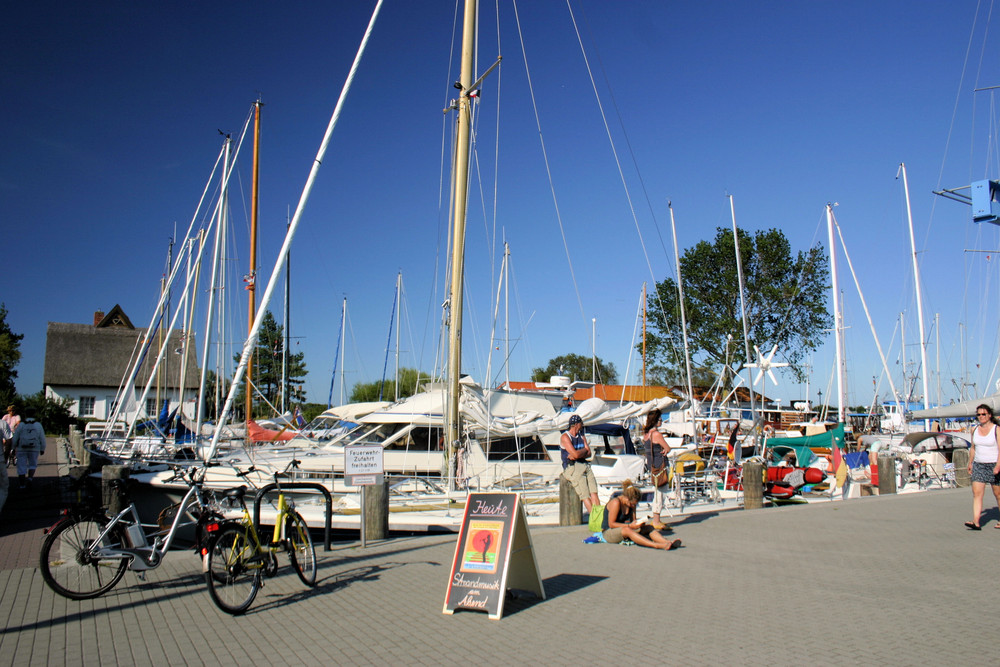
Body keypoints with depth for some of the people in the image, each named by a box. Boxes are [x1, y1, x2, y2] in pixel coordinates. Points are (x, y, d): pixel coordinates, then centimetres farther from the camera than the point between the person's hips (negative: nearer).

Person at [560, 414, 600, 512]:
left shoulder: (581, 437, 21)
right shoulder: (565, 437, -3)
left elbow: (589, 454, 11)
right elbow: (575, 454, -15)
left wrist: (576, 455, -8)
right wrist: (584, 450, 6)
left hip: (584, 465, 6)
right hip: (571, 467, -6)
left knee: (594, 493, -14)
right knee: (585, 496, -17)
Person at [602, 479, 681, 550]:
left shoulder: (632, 503, 5)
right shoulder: (616, 502, -20)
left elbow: (633, 520, 10)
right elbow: (611, 524, -21)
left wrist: (637, 523, -13)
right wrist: (630, 526, -26)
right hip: (609, 532, -8)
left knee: (648, 527, -9)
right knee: (627, 530, -39)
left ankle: (667, 542, -33)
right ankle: (657, 545, -50)